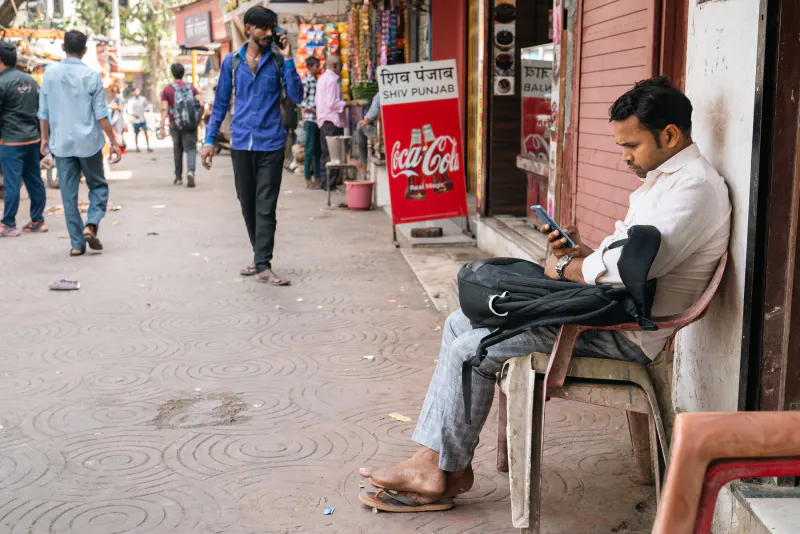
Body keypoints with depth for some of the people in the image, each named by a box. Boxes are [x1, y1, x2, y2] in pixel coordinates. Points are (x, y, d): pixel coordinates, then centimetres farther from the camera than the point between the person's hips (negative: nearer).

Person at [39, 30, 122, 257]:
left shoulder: (49, 74, 1)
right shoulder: (91, 75, -8)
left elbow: (43, 112, 7)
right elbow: (101, 114, -8)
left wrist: (45, 138, 19)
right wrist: (113, 142, -1)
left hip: (61, 144, 3)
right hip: (88, 143, -2)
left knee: (69, 194, 8)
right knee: (98, 185, 15)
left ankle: (77, 243, 8)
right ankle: (91, 225, -6)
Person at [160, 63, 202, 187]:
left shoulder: (167, 90, 1)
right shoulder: (191, 87, 4)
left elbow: (164, 109, -9)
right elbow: (201, 104, -5)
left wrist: (162, 126, -11)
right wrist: (198, 117, 9)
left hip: (175, 125, 1)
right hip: (190, 125, -1)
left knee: (177, 150, 16)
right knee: (191, 149, -3)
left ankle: (178, 178, 23)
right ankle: (190, 171, -29)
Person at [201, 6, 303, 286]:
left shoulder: (278, 61, 3)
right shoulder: (232, 62, 7)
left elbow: (296, 96, -7)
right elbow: (221, 103, 11)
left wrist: (288, 59, -12)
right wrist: (209, 139, 6)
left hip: (271, 143, -2)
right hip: (242, 143, 2)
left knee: (266, 207, -6)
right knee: (247, 205, 11)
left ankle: (263, 266, -4)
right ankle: (260, 257, 26)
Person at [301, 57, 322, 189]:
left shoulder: (317, 81, 15)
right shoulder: (306, 81, -8)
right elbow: (300, 101, -15)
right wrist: (314, 111, -16)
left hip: (318, 119, 8)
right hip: (310, 119, -8)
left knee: (318, 150, 10)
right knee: (310, 150, -4)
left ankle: (317, 178, 17)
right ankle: (308, 180, 0)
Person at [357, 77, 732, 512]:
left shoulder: (694, 186, -17)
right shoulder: (660, 177, 17)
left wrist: (564, 268, -11)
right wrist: (581, 250, 4)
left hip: (625, 334, -11)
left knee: (470, 349, -14)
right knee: (459, 324, 4)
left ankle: (439, 471, 4)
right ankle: (436, 461, 2)